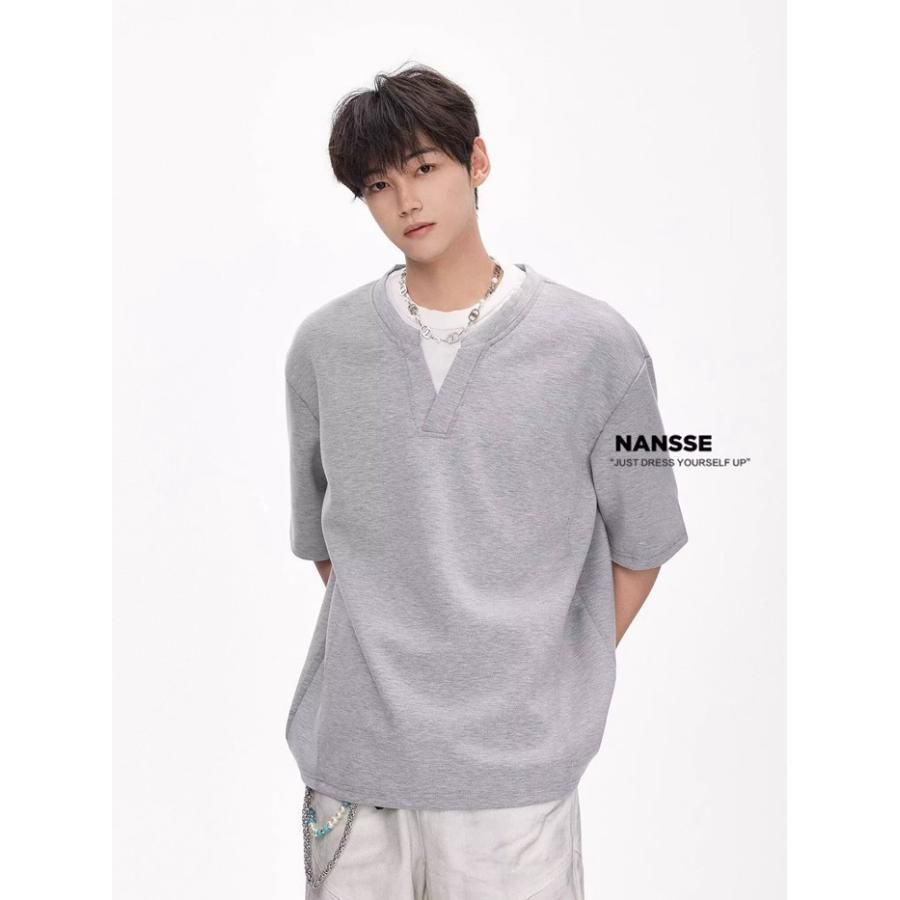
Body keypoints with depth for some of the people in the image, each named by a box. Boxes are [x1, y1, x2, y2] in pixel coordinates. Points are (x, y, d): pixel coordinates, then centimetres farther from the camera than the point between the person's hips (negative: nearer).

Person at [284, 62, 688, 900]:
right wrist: (378, 652, 7)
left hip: (513, 761, -2)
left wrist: (559, 685, 3)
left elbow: (640, 543, 3)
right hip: (349, 746, 2)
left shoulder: (594, 344, -6)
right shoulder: (323, 346, 1)